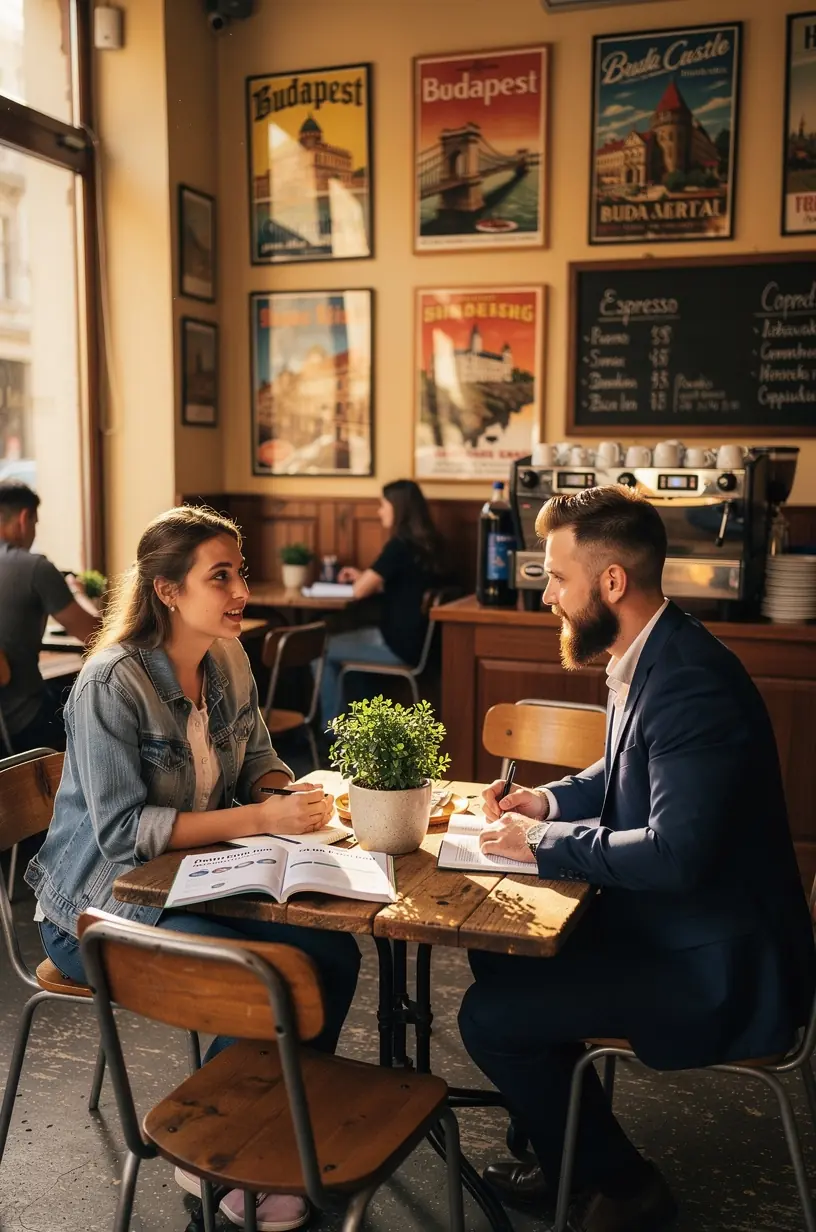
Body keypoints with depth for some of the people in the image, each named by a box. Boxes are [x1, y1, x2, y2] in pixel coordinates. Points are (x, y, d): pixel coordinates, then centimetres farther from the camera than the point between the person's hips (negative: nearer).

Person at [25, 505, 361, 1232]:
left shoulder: (229, 659, 1)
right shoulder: (111, 686, -22)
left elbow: (256, 760, 11)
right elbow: (122, 831, -25)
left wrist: (294, 792, -13)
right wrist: (261, 819, -31)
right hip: (103, 905, -7)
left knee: (334, 952, -13)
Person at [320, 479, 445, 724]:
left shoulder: (400, 545, -19)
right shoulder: (426, 543, 7)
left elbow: (360, 591, -16)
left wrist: (362, 579, 5)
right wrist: (364, 576, 13)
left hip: (399, 645, -9)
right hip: (415, 639, 9)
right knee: (339, 642, 23)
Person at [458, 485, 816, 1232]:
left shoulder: (691, 683, -27)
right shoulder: (646, 659, 2)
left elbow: (675, 855, -33)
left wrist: (542, 846, -20)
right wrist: (549, 800, 2)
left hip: (717, 965, -10)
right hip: (665, 919, 10)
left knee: (491, 1018, -11)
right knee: (498, 953, 13)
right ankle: (567, 1153, 28)